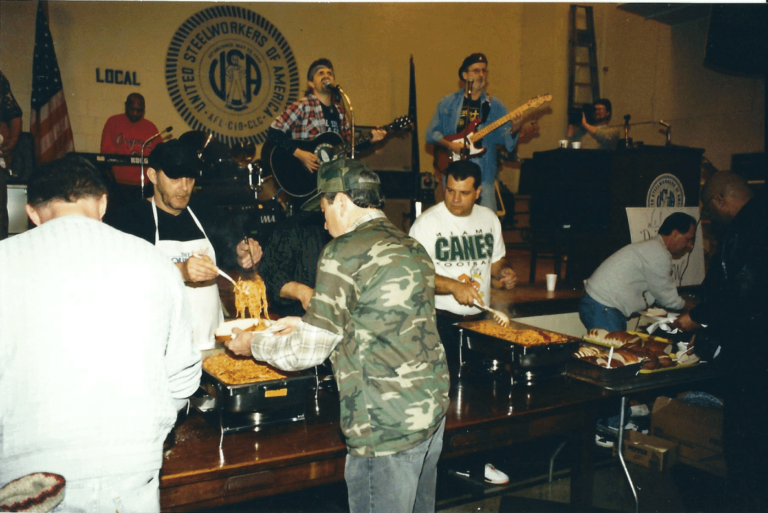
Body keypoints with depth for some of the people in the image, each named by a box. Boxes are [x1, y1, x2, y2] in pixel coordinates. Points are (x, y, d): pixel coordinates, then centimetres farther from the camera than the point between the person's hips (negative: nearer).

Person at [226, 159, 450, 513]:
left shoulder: (345, 253, -14)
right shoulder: (412, 248, 11)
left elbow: (309, 351, -11)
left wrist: (253, 345, 7)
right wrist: (309, 324, 25)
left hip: (389, 426, -8)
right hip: (433, 405, 8)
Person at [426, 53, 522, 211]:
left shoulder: (494, 106, 6)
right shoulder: (448, 103, 6)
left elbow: (504, 138, 1)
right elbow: (431, 133, 5)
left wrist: (513, 129, -20)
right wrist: (450, 145, -11)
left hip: (484, 173, 0)